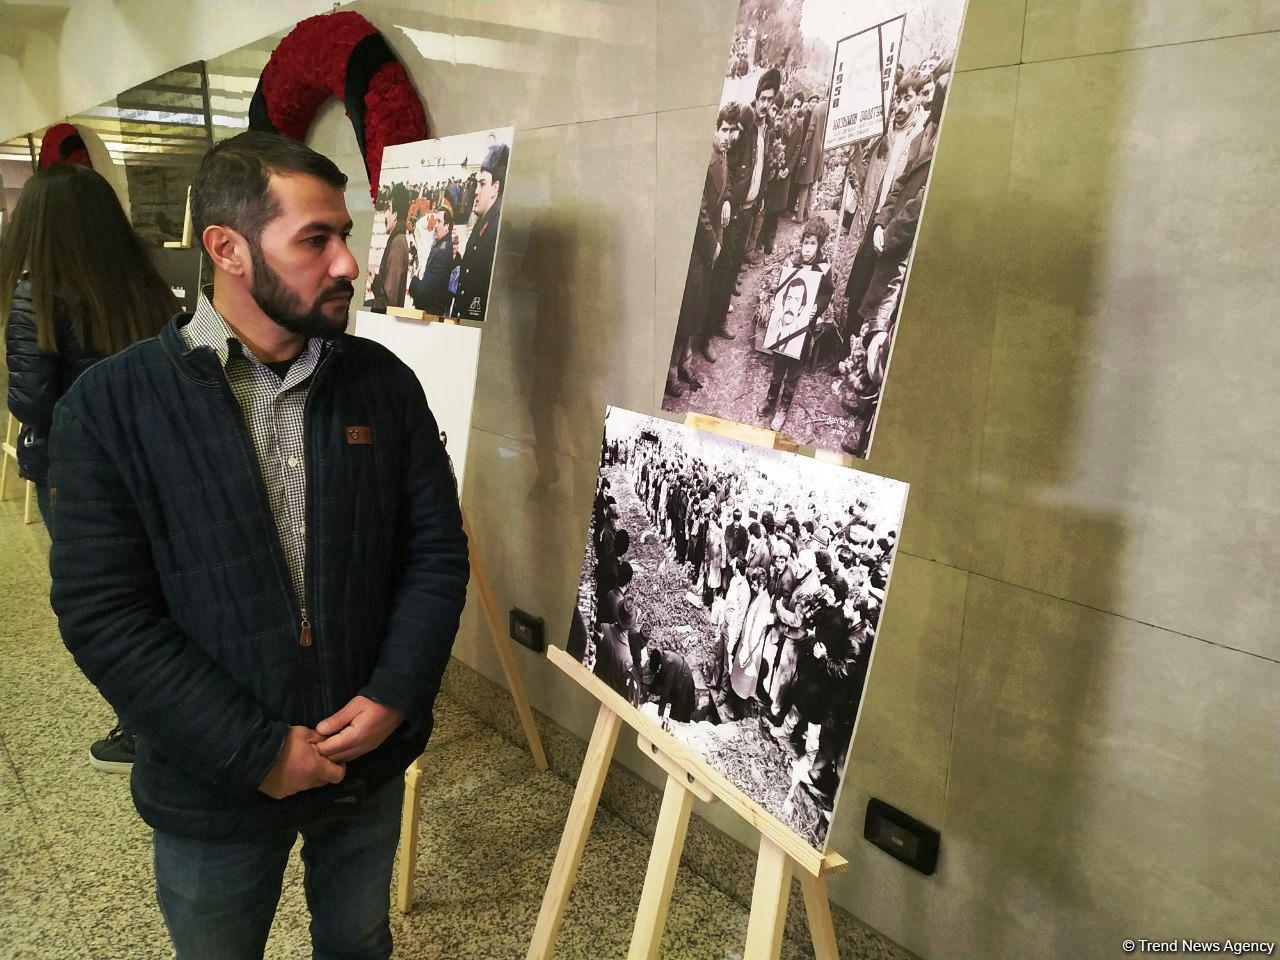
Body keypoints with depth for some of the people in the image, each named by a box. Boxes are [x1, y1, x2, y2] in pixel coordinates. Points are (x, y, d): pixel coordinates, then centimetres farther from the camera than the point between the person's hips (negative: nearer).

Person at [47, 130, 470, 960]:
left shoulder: (385, 383, -5)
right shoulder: (112, 407, -13)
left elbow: (438, 551, -2)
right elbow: (103, 614, -15)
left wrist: (395, 696, -14)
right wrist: (256, 751, -18)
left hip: (371, 765, 3)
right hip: (216, 793, -2)